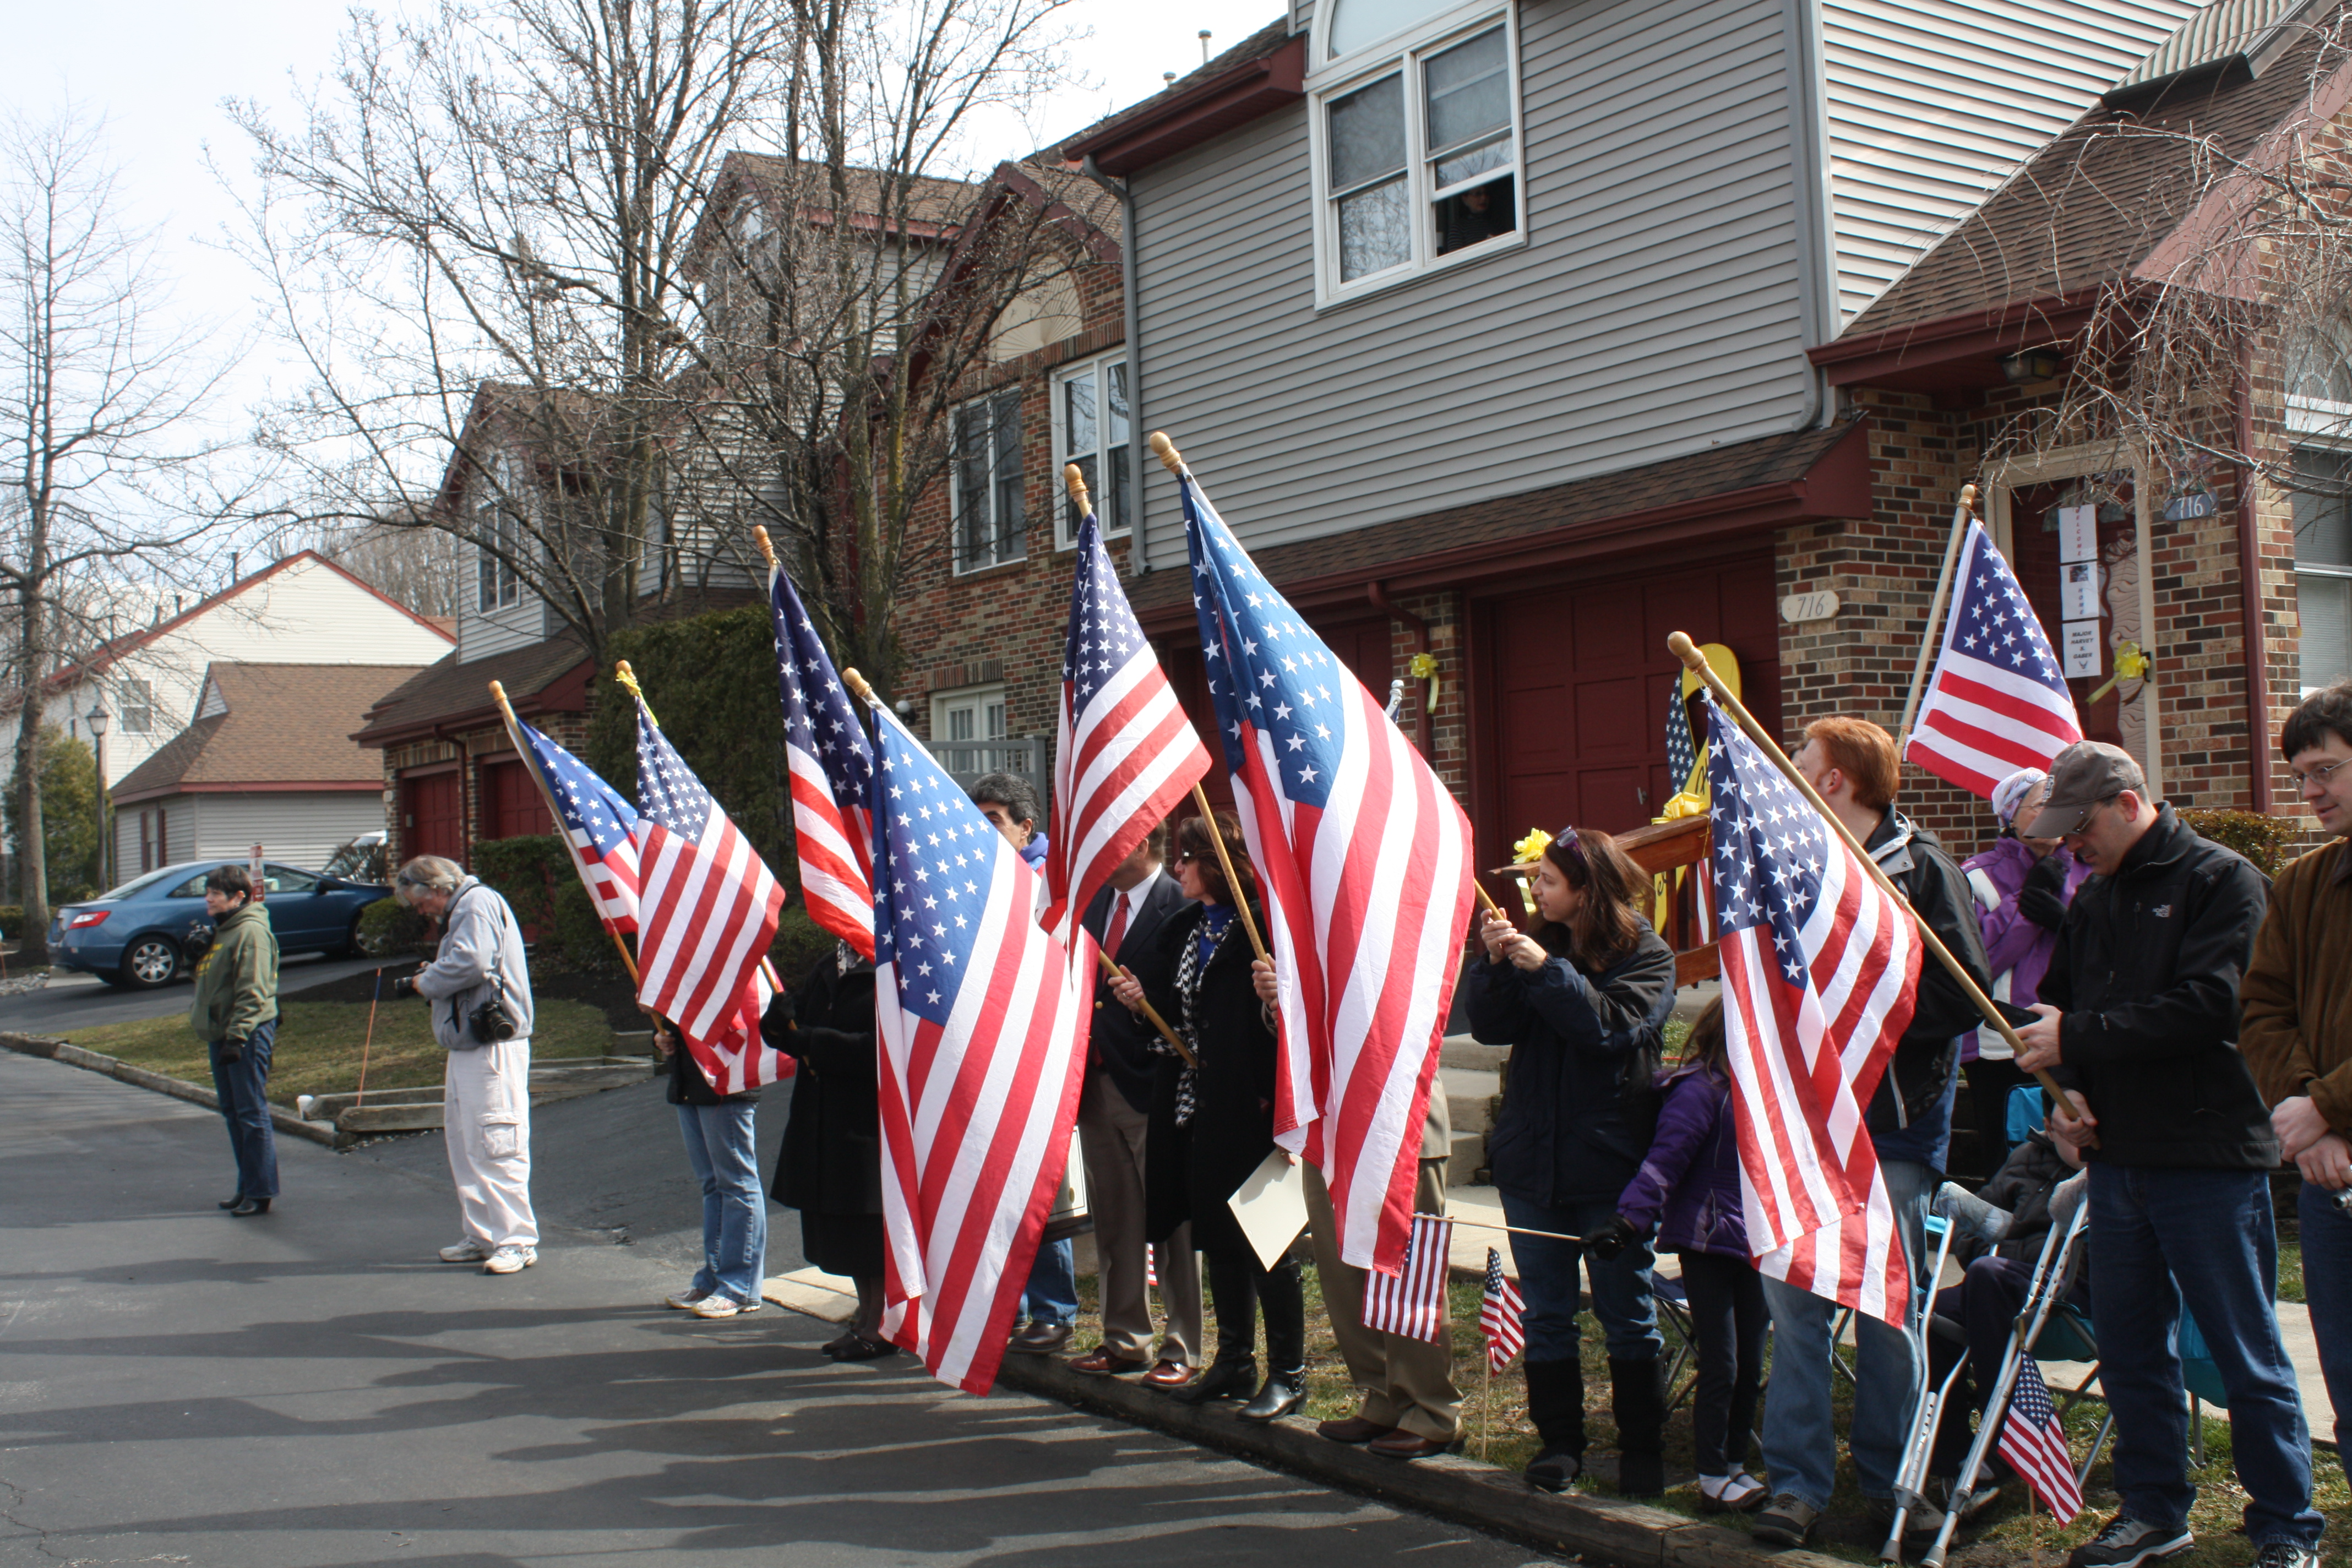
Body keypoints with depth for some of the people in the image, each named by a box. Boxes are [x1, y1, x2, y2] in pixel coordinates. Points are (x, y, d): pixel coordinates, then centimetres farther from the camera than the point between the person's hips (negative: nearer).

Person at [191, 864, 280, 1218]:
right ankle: (247, 1186, 23)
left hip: (248, 1034, -10)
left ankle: (261, 1192, -2)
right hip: (220, 1032, 10)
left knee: (252, 1114, -6)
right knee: (233, 1113, 14)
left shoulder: (251, 932, -15)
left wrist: (237, 1037, -23)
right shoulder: (221, 929, 17)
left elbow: (252, 992, -21)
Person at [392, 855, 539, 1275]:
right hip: (467, 1047, 11)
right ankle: (481, 1236, 21)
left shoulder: (478, 903, -10)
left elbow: (471, 963, -23)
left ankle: (516, 1241, -7)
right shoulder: (460, 911, 23)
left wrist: (422, 982, -9)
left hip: (494, 1047, -11)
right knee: (464, 1144, 13)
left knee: (495, 1144, -10)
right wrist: (428, 978, 3)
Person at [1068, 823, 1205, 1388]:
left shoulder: (1180, 906, -10)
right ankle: (1124, 1340, 26)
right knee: (1113, 1221, 15)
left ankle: (1181, 1348, 11)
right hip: (1097, 1082, 8)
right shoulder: (1093, 904, 14)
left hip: (1151, 1085, -7)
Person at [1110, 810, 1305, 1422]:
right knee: (1217, 1236, 15)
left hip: (1250, 1109, -8)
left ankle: (1288, 1373, 10)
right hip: (1195, 1107, 8)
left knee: (1267, 1239, 0)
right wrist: (1141, 1001, 1)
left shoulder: (1261, 925, -11)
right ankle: (1234, 1360, 28)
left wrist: (1276, 999, -34)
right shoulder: (1185, 930, 14)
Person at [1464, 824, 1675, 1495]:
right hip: (1531, 1158, 4)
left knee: (1626, 1312, 5)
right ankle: (1559, 1440, 19)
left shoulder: (1646, 956, -3)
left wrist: (1546, 971, -22)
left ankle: (1641, 1444, 15)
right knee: (1546, 1313, 9)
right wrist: (1496, 963, -15)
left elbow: (1614, 1026, -19)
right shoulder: (1540, 944, 7)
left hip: (1609, 1162, -4)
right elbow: (1491, 1026, 0)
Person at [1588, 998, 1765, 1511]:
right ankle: (1713, 1478, 6)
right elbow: (1664, 1161, -20)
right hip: (1707, 1242, -8)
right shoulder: (1698, 1090, -15)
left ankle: (1735, 1464, 25)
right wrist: (1628, 1221, -29)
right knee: (1721, 1366, -4)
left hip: (1753, 1245, 8)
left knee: (1750, 1366, 12)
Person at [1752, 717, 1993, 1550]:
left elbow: (1964, 994, -14)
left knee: (1889, 1308, 7)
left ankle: (1891, 1479, 21)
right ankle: (1797, 1480, 11)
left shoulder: (1919, 867, -7)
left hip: (1893, 1120, -4)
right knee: (1792, 1301, 2)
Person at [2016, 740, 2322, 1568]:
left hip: (2211, 1160, -7)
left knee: (2248, 1355, 2)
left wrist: (2079, 1037, -17)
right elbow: (2058, 1004, 20)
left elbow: (2207, 1006, -20)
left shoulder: (2222, 881, -8)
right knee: (2129, 1346, 12)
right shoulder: (2095, 900, 14)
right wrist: (2067, 1090, 1)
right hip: (2118, 1156, 7)